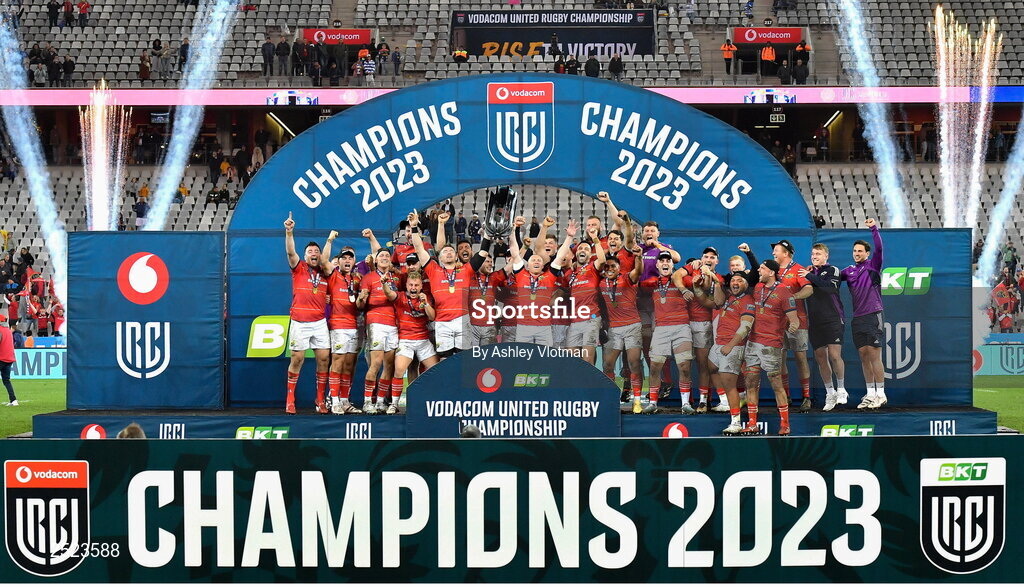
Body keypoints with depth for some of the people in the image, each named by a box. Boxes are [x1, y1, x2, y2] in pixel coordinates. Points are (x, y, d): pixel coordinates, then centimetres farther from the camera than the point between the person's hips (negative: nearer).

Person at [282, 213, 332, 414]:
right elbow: (290, 252, -8)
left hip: (319, 322, 3)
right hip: (299, 322, -3)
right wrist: (289, 232, -21)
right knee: (297, 359, -2)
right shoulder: (299, 268, 5)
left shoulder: (323, 273, 17)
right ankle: (290, 400, 6)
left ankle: (320, 400, 8)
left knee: (324, 358, -2)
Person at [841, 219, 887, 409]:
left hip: (873, 315, -6)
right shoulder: (850, 270, 15)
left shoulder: (872, 266, 0)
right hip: (857, 318, 6)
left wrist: (874, 229, -22)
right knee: (864, 356, 8)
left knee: (874, 356, -8)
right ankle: (870, 394, 14)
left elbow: (879, 249, -13)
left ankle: (881, 394, -3)